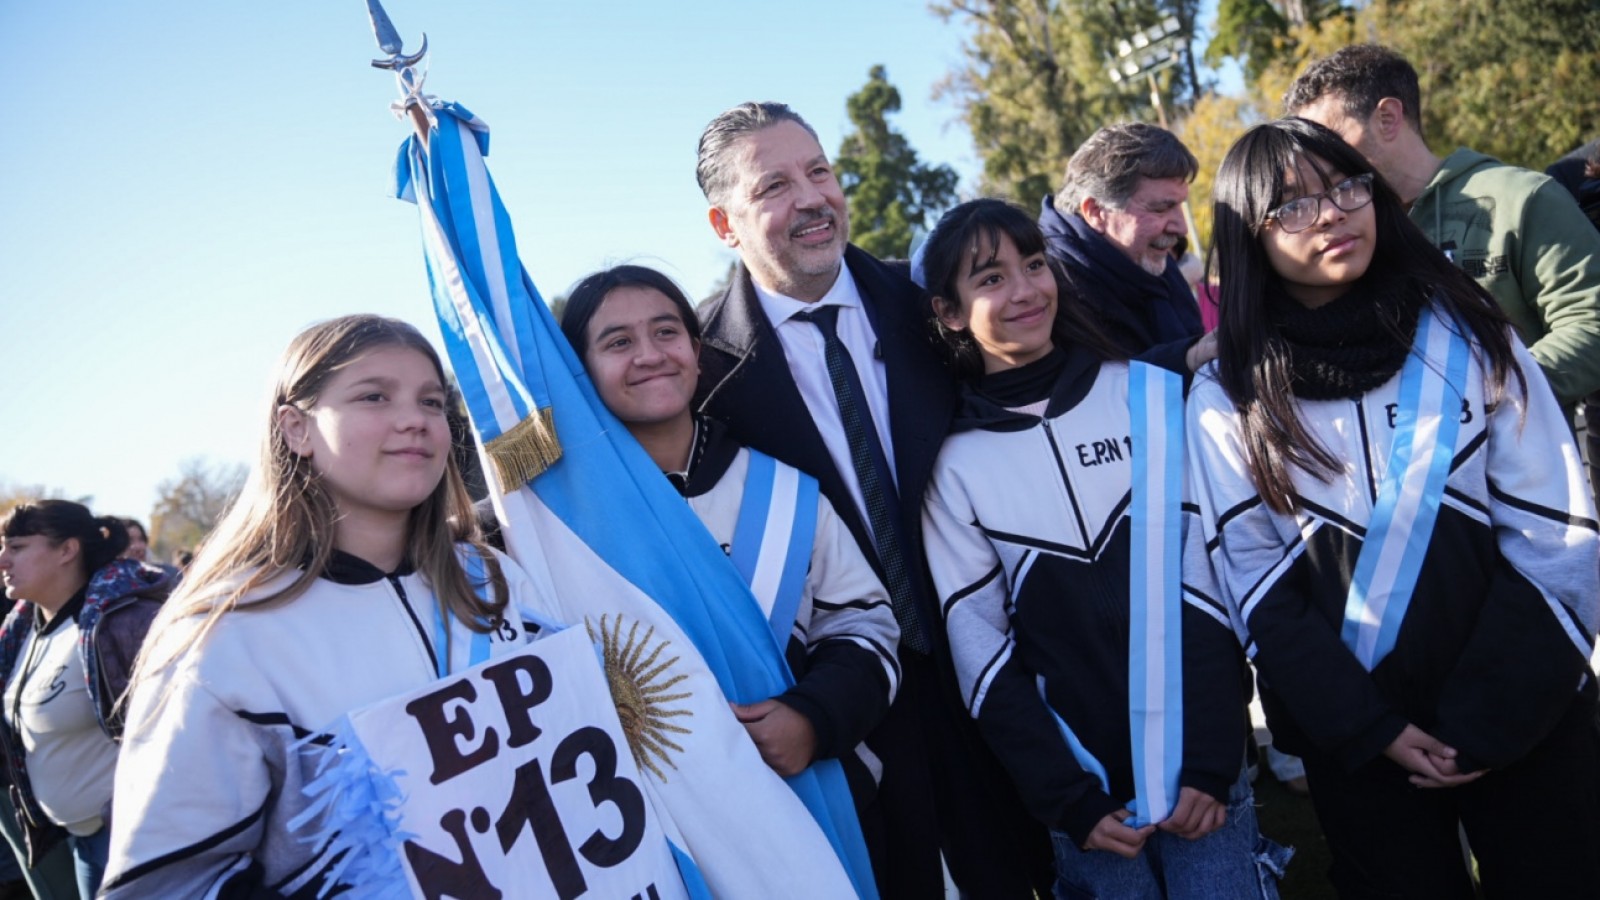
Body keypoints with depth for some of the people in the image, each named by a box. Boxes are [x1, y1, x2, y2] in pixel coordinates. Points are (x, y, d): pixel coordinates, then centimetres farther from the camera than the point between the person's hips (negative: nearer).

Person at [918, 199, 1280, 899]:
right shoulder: (952, 461, -3)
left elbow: (1210, 573, -3)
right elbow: (978, 646, -2)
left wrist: (1209, 760, -8)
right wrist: (1069, 803, -6)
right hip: (1085, 786, 0)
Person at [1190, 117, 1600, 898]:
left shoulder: (1466, 333, -2)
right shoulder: (1224, 400, -5)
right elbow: (1260, 590, -4)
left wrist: (1488, 720, -10)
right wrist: (1370, 728, -11)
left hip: (1524, 719, 1)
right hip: (1357, 741, 0)